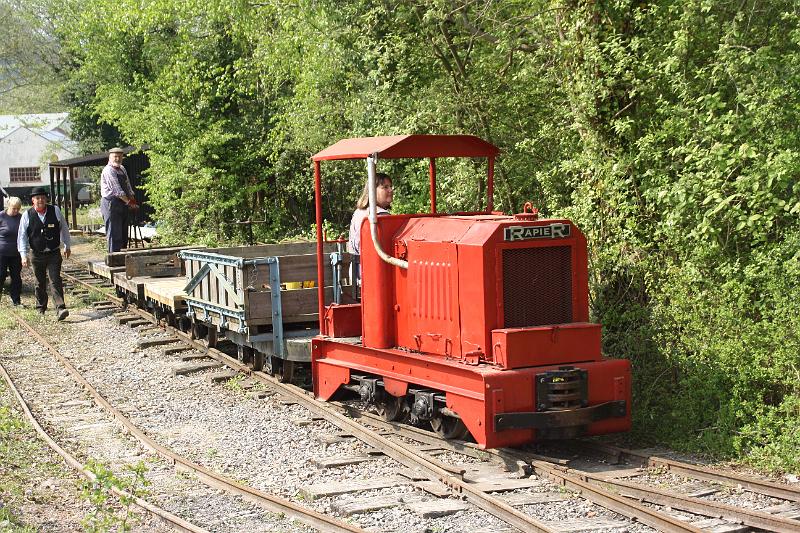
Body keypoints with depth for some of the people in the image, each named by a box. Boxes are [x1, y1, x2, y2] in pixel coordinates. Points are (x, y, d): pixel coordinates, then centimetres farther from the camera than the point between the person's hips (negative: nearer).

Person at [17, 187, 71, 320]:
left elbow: (64, 228, 12)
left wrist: (67, 246, 17)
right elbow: (22, 236, -1)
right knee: (40, 283, 11)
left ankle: (60, 309, -18)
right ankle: (41, 308, 27)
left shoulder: (55, 211, -1)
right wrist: (23, 255, -8)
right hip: (37, 255, 1)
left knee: (55, 281, -11)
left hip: (54, 254, -1)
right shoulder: (27, 215, -4)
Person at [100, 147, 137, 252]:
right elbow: (117, 190, -18)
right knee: (114, 235, -8)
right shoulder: (108, 170, -13)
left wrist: (132, 199, 2)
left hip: (122, 204, 9)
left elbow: (128, 186, 17)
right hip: (111, 204, -9)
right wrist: (129, 202, -14)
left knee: (123, 234, 12)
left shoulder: (122, 169, 15)